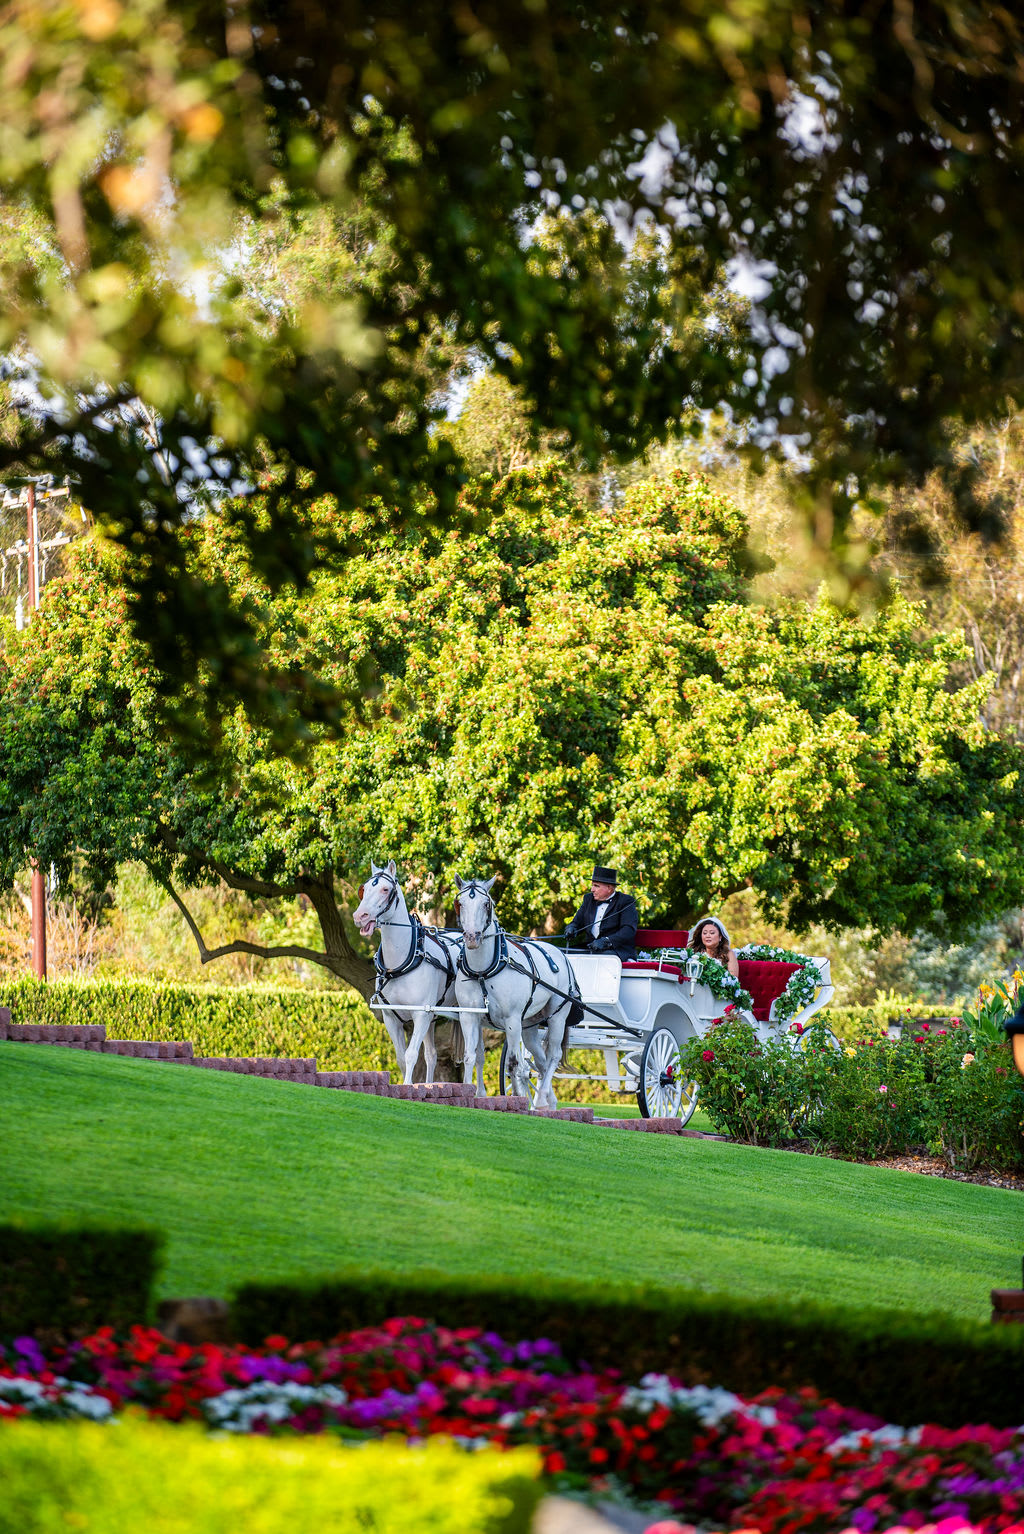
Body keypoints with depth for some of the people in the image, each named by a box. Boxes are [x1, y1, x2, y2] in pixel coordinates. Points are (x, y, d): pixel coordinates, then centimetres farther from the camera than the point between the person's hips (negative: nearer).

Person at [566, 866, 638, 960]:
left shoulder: (625, 902, 0)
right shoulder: (588, 899, 20)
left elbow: (629, 931, -12)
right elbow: (576, 923, 22)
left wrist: (606, 941, -26)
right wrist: (571, 928, -5)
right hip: (590, 948, 5)